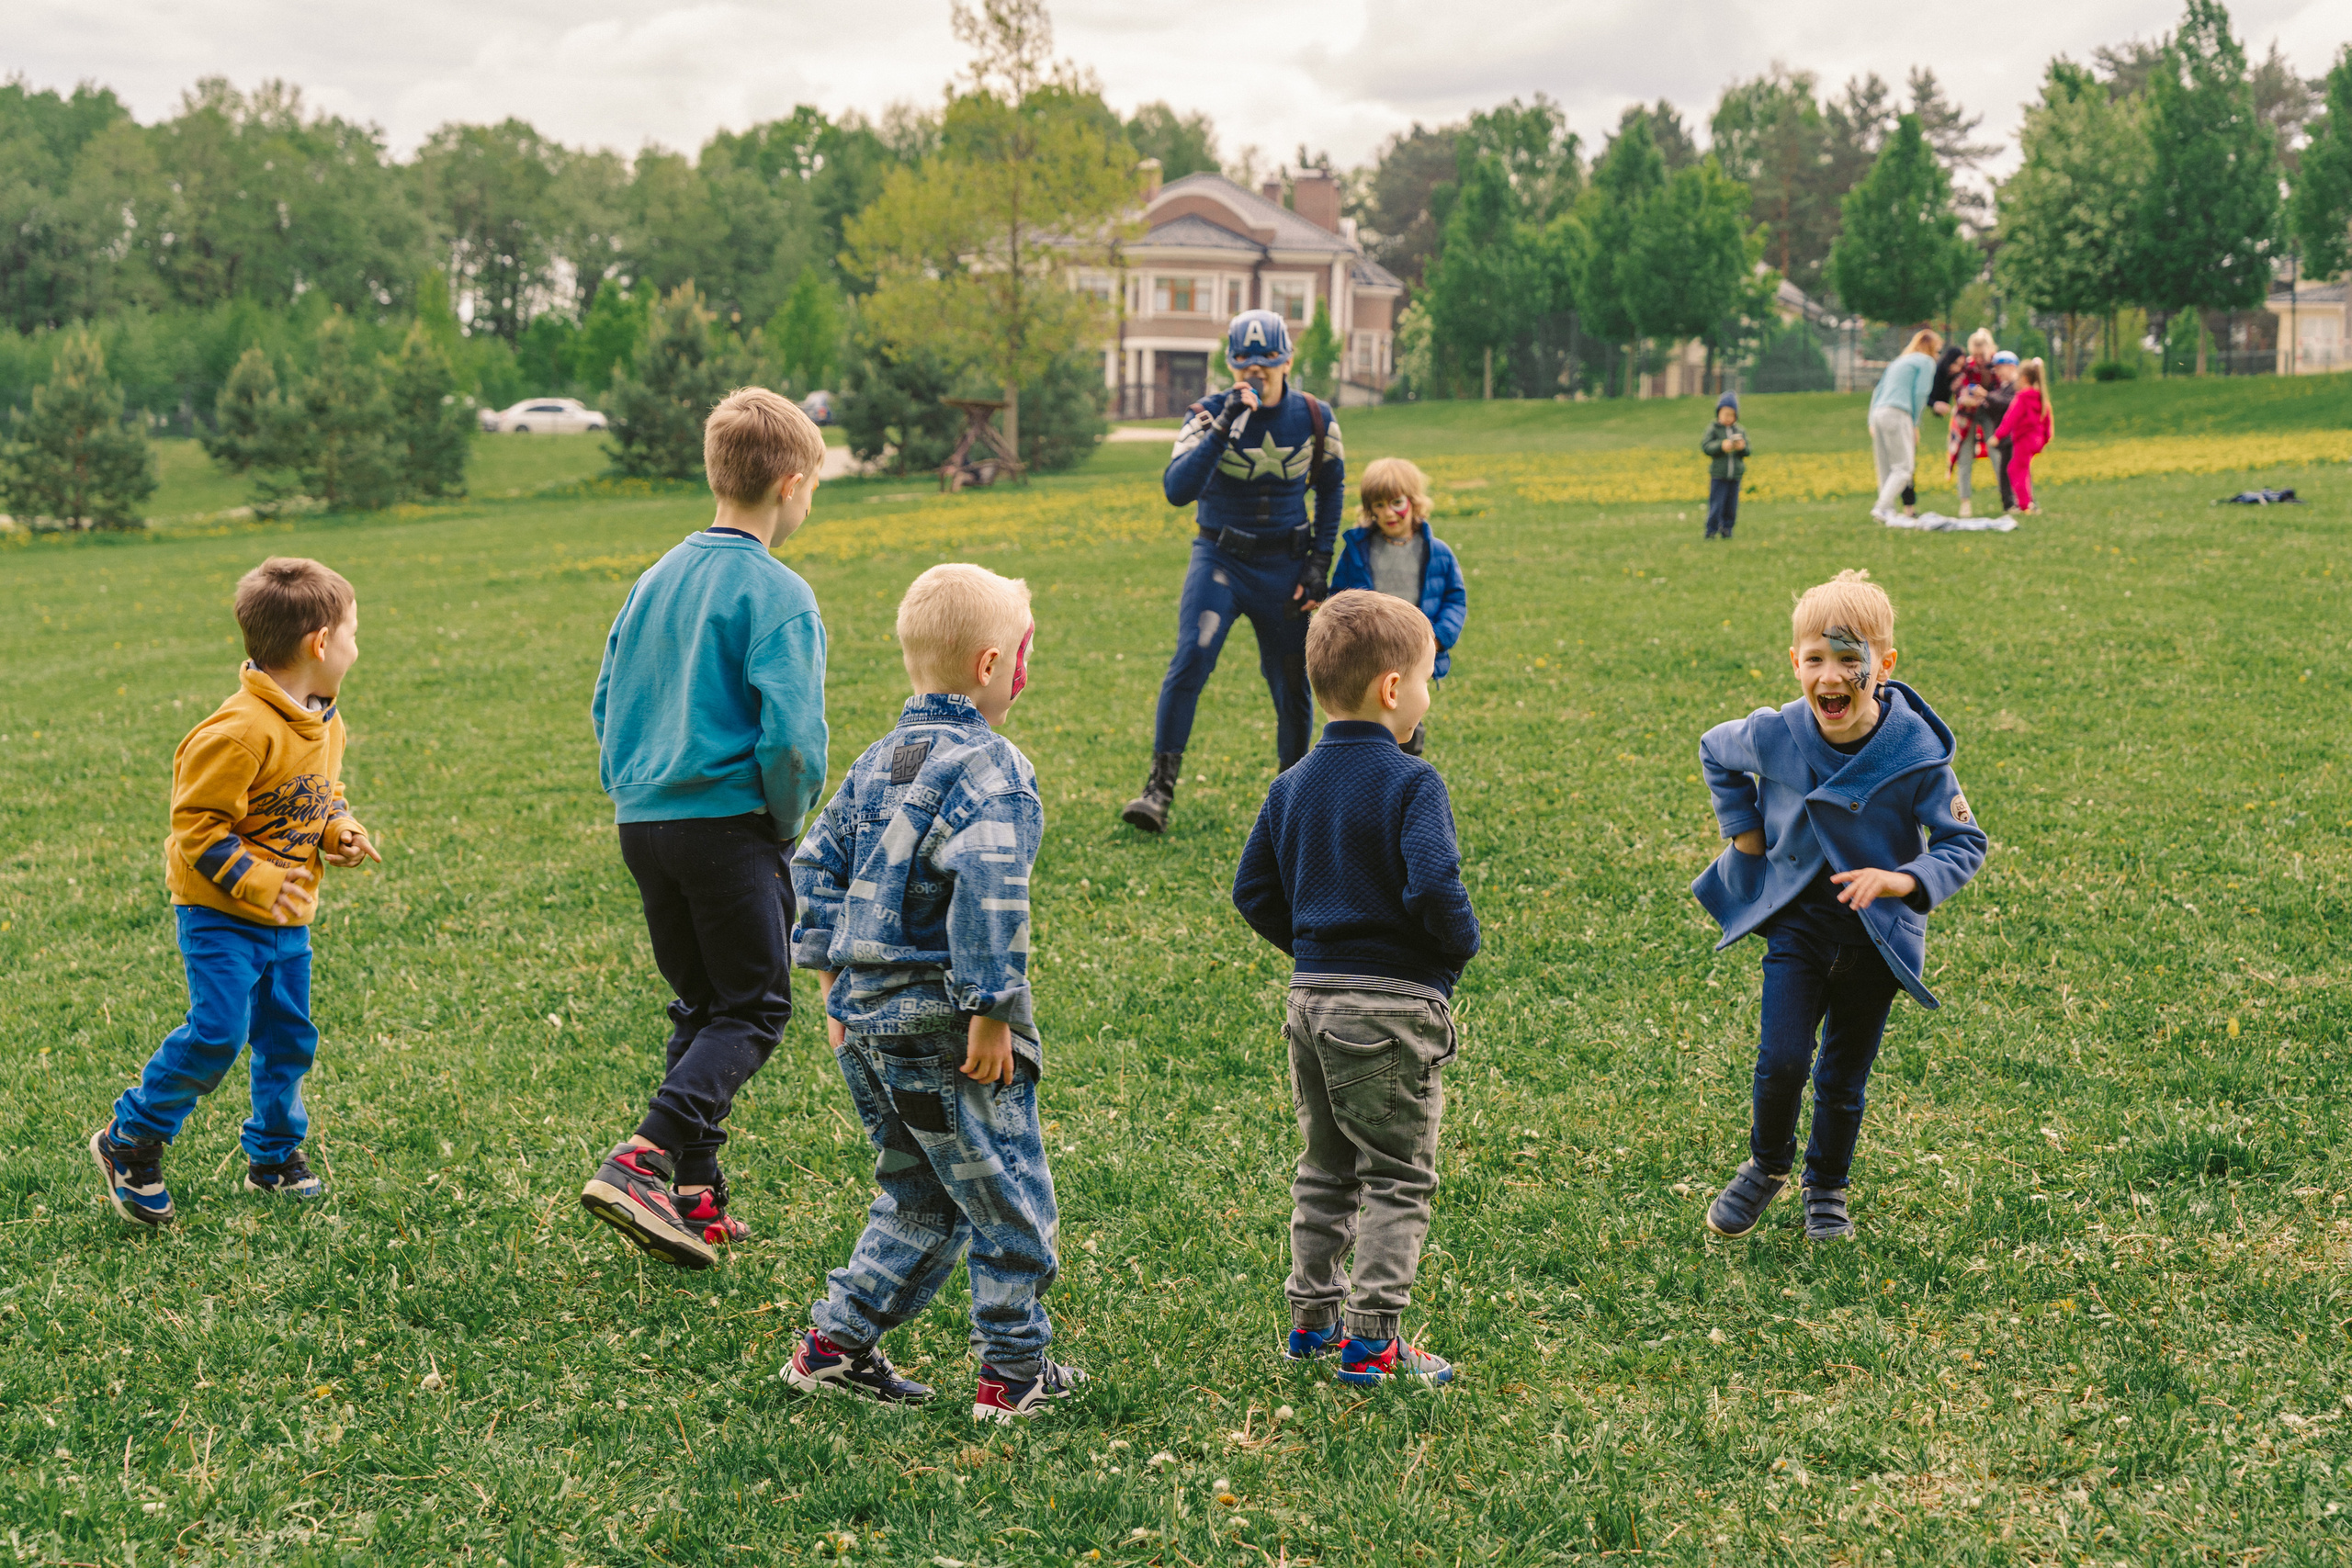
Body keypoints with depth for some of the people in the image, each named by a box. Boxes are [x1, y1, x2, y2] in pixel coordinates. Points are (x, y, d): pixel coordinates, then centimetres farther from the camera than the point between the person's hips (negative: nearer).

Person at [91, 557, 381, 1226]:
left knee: (288, 1035, 12)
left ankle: (275, 1155, 29)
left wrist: (338, 831, 0)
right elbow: (196, 824, -21)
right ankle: (129, 1141, 5)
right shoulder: (240, 731, -24)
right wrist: (254, 880, -25)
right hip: (221, 917, -8)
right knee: (218, 1031, -14)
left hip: (287, 919, 8)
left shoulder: (325, 725, 5)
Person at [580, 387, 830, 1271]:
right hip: (728, 824, -7)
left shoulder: (656, 580, 11)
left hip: (643, 823, 7)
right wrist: (786, 826, -4)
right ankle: (641, 1161, -15)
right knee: (756, 1007, 2)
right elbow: (791, 735, -20)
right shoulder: (777, 594, -12)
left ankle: (696, 1198, 14)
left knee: (700, 1006, 16)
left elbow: (606, 706, 15)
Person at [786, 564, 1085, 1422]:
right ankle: (1013, 1372, 16)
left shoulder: (878, 762, 11)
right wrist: (991, 1012, -22)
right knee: (1009, 1198, 7)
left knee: (918, 1198, 21)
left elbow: (817, 863, 16)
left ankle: (836, 1343, 18)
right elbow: (987, 892, -27)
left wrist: (833, 981, 22)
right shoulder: (990, 768, -15)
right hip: (943, 1026, -8)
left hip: (867, 1017, 8)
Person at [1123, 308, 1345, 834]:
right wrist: (1224, 429, -34)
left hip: (1283, 567, 2)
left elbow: (1330, 488, 13)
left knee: (1294, 686, 6)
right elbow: (1177, 489, -26)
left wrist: (1319, 563, 5)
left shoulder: (1315, 419, -4)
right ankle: (1160, 789, -18)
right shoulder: (1211, 413, -12)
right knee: (1191, 660, -21)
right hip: (1220, 560, -2)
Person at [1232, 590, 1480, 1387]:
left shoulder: (1293, 785, 7)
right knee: (1398, 1179, 3)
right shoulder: (1410, 783, -15)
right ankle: (1372, 1338, 2)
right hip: (1393, 1004, -7)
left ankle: (1314, 1314, 25)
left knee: (1324, 1169, 19)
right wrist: (1463, 943, -8)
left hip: (1311, 997, 7)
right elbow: (1433, 884, -26)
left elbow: (1253, 890, 9)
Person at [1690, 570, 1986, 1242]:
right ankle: (1767, 1166, 21)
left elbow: (1966, 843, -11)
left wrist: (1904, 879, -28)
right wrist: (1743, 830, 2)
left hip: (1877, 932, -1)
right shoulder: (1773, 736, -15)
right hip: (1796, 917, 1)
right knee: (1781, 1062, -8)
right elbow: (1715, 752, 9)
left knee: (1843, 1078, 12)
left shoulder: (1915, 752, -20)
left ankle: (1827, 1189, 36)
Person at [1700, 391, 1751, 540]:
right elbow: (1705, 446, -11)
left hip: (1735, 476, 4)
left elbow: (1747, 452, 10)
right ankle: (1711, 531, 0)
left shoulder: (1740, 431, 10)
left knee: (1731, 506, 6)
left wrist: (1742, 447, -13)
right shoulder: (1713, 429, -1)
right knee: (1716, 505, -6)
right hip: (1718, 475, -3)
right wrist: (1721, 446, -25)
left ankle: (1726, 530, 17)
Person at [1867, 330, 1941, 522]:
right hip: (1897, 414, -8)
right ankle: (1882, 507, -20)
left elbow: (1878, 392, 24)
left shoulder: (1898, 361, 29)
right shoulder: (1927, 361, 7)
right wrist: (1915, 424, 2)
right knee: (1903, 467, -8)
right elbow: (1920, 393, -3)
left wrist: (1872, 422, 19)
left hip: (1878, 413, 8)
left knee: (1885, 468, 8)